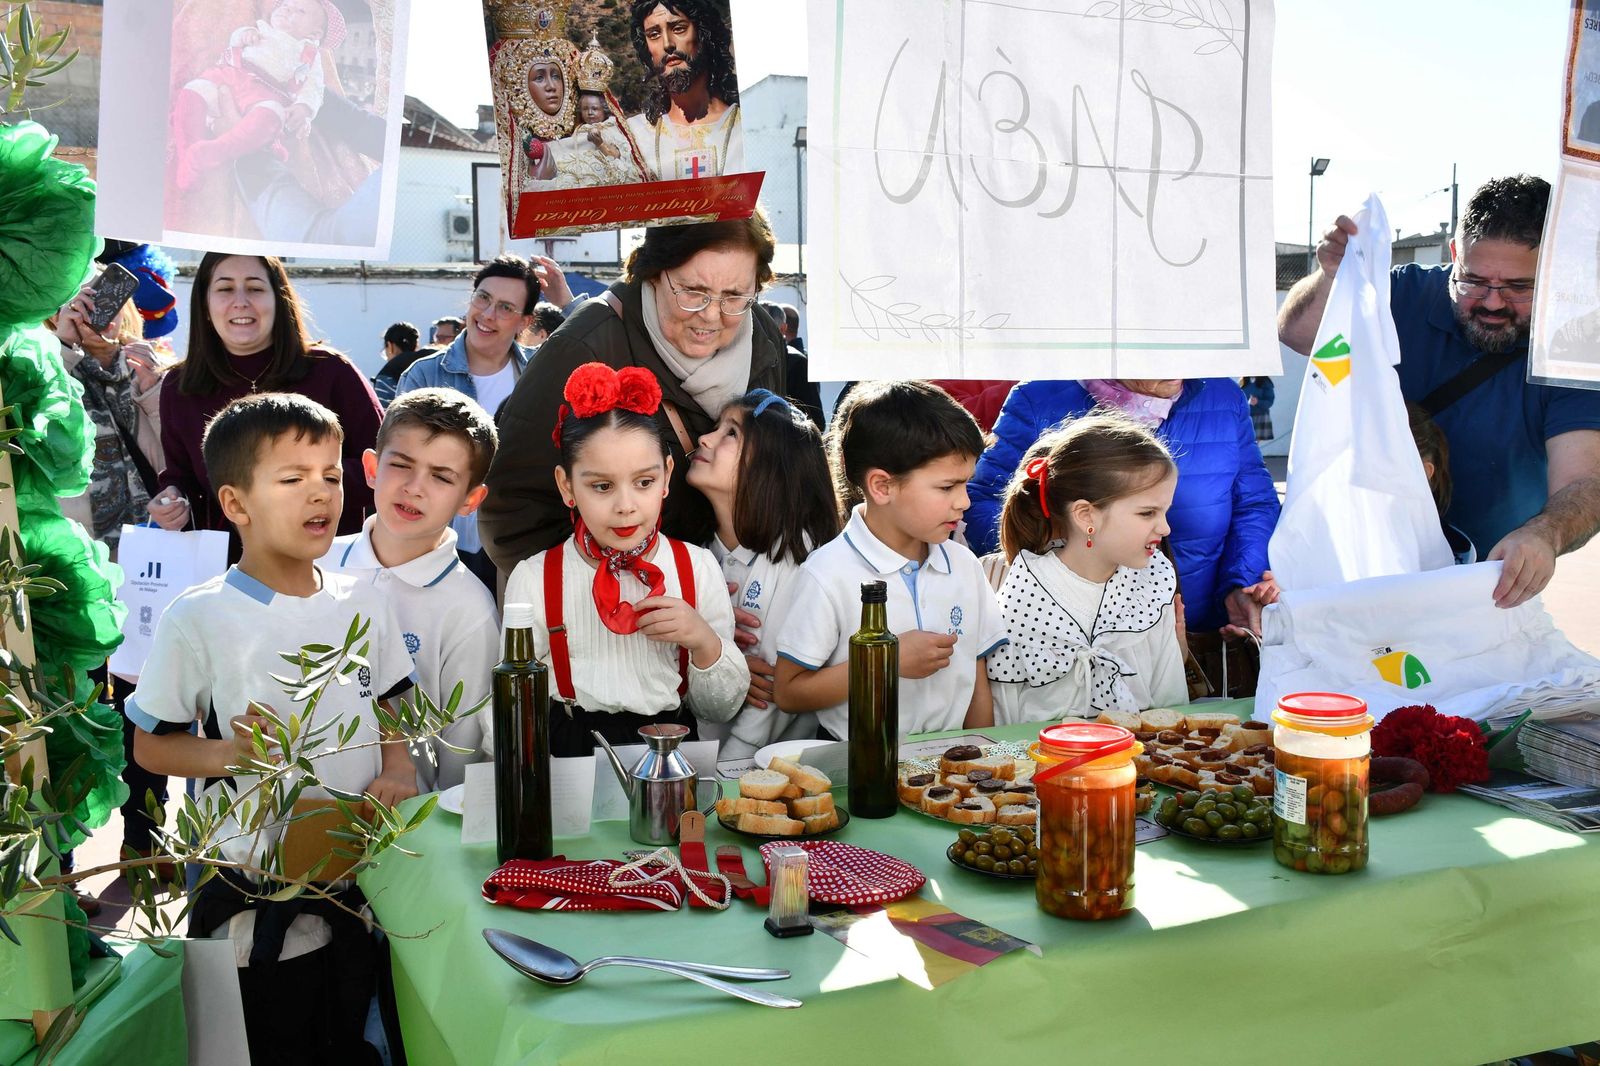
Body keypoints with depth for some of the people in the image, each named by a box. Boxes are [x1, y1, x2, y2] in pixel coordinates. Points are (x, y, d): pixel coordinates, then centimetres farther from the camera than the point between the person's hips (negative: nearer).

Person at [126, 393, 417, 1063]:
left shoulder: (362, 605, 2)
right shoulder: (199, 618, -11)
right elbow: (150, 745, -5)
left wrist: (396, 769, -5)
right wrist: (232, 754, -22)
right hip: (256, 905, -4)